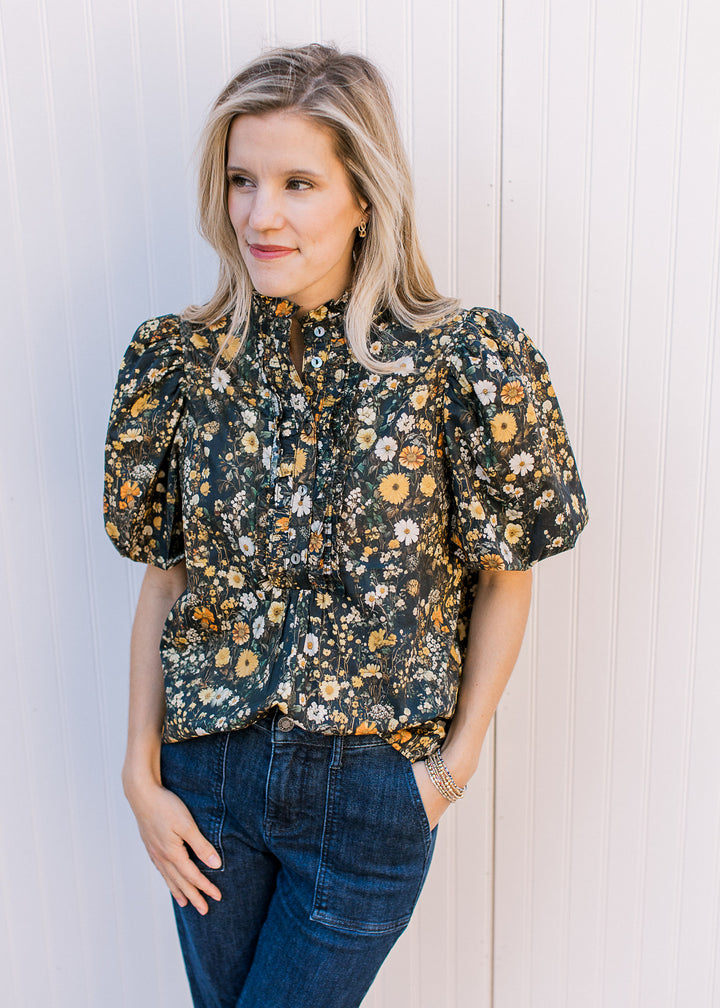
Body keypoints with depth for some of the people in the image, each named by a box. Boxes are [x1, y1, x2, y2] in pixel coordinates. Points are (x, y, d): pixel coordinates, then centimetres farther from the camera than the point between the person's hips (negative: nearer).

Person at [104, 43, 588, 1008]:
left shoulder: (462, 361, -15)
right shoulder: (180, 358, -6)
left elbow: (506, 571, -5)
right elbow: (166, 577, -1)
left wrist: (460, 754, -4)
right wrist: (142, 775, -1)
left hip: (371, 788, -3)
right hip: (207, 773, 3)